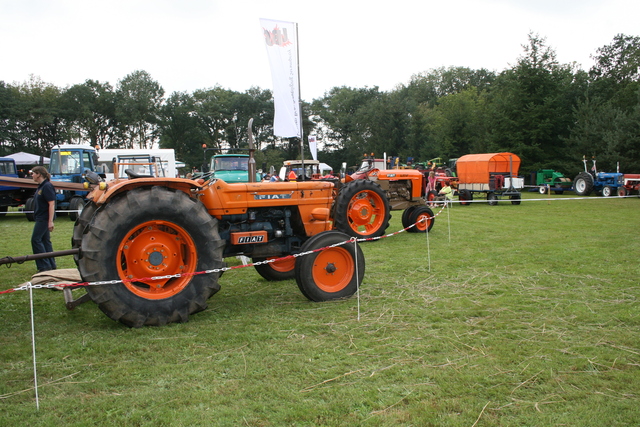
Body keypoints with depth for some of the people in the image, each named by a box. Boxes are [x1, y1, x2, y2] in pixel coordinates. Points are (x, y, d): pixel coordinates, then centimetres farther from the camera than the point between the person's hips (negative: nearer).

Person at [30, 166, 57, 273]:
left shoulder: (47, 186, -16)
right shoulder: (40, 186, 14)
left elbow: (51, 204, -20)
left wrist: (50, 221, -23)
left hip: (44, 219, -10)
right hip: (40, 219, 10)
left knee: (36, 240, -8)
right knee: (45, 240, 11)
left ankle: (44, 266, -5)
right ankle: (51, 265, 16)